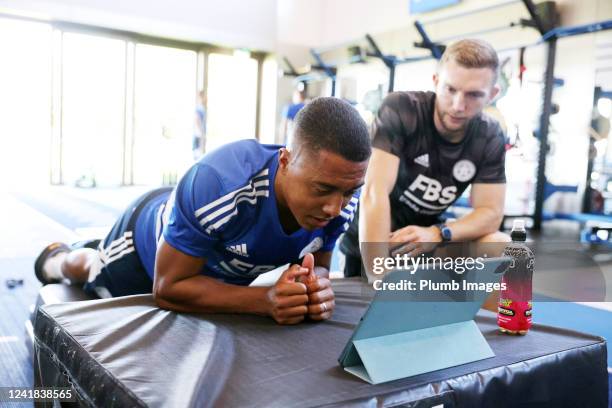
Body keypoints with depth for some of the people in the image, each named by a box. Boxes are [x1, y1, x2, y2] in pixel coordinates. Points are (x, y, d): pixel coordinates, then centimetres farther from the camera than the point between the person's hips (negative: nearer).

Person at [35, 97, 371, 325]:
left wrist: (317, 288, -39)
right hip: (151, 231, -4)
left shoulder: (340, 201, -32)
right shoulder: (216, 184, -48)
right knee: (91, 270, 30)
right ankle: (55, 259, 66)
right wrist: (266, 300, -50)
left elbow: (317, 264, -14)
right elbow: (168, 287, -37)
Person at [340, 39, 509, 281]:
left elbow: (491, 212, -10)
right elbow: (374, 193, -32)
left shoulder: (491, 138, -8)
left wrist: (437, 234, -31)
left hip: (426, 236, 4)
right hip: (368, 243, -3)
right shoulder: (399, 110, -22)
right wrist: (378, 280, -39)